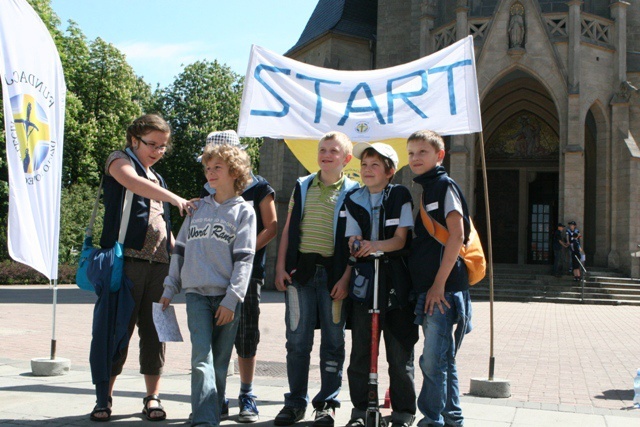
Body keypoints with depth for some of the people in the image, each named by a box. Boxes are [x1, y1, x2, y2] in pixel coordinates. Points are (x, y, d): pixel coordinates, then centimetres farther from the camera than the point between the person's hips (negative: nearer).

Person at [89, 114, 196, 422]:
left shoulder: (157, 178, 25)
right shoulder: (119, 160, 5)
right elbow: (134, 183, -19)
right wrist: (175, 199, -26)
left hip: (160, 264, 6)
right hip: (127, 259, -6)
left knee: (154, 330, 5)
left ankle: (153, 397, 10)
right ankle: (104, 398, 3)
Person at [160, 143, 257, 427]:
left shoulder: (244, 211, 3)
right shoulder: (197, 207, 15)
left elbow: (244, 259, -4)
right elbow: (180, 250, 18)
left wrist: (231, 299, -11)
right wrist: (170, 289, 13)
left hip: (226, 298, -2)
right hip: (196, 294, 2)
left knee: (220, 362, 5)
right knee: (201, 357, -11)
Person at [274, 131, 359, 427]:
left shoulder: (353, 192, 2)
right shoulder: (302, 186, 12)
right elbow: (288, 229, 13)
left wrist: (345, 278, -10)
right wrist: (281, 266, 4)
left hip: (334, 272, -2)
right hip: (300, 269, 3)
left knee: (333, 341, 4)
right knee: (297, 339, 4)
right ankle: (295, 402, 15)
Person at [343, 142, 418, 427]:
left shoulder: (400, 196, 2)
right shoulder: (354, 200, 12)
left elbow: (400, 239, -5)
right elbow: (353, 242, 6)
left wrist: (377, 245, -24)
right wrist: (356, 247, -18)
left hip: (395, 278, -2)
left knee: (399, 349, 0)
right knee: (360, 349, 3)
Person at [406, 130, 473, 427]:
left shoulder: (445, 185, -6)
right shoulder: (424, 190, 19)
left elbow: (456, 236, -15)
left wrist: (439, 284, -17)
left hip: (444, 288, -9)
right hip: (428, 289, 9)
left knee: (433, 359, -7)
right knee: (443, 358, 14)